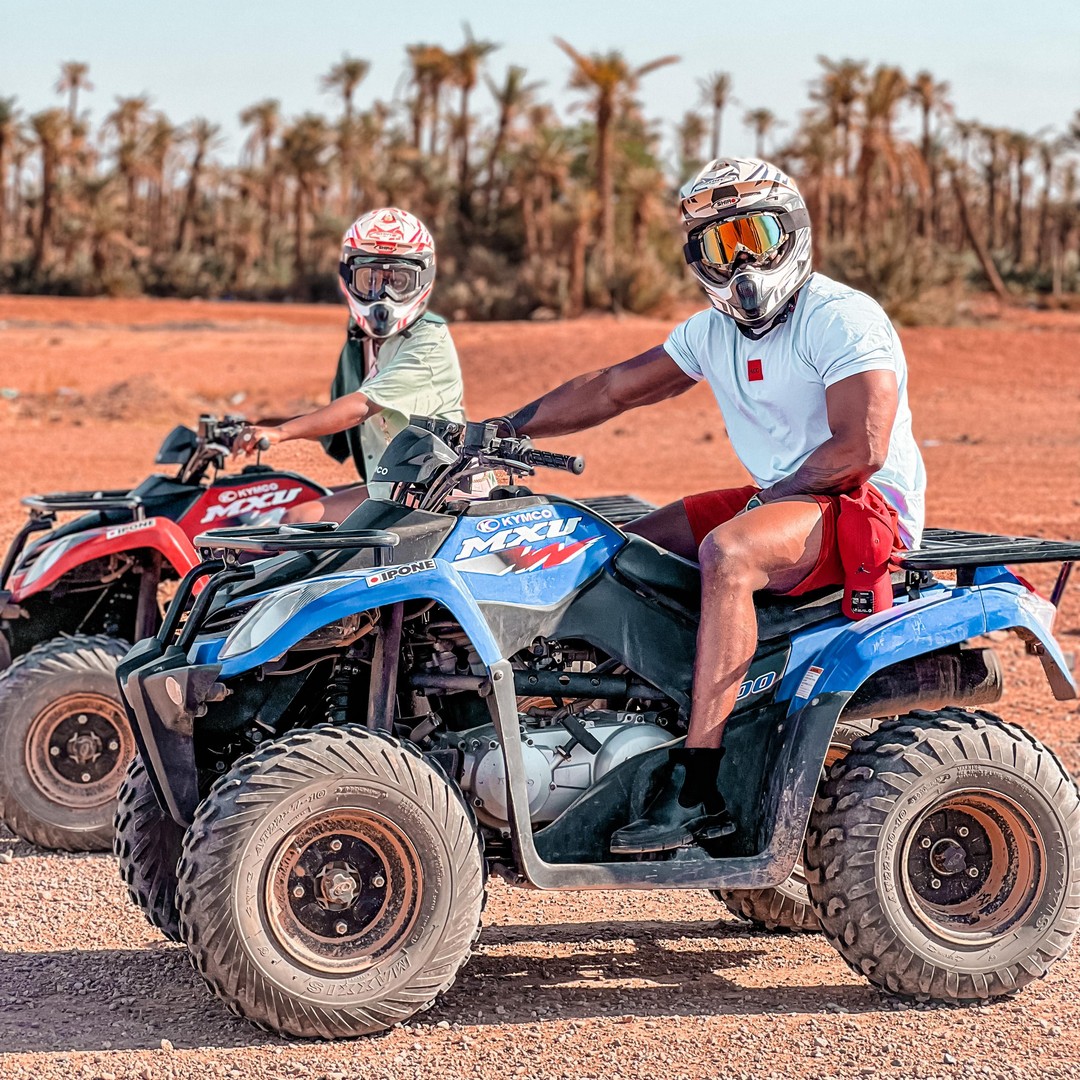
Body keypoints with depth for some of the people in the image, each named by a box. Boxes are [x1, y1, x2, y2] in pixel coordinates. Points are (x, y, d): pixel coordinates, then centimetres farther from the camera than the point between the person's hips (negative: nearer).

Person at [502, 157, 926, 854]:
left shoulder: (845, 318, -14)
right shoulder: (712, 332, 10)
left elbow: (861, 449, -23)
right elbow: (610, 390, 15)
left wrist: (768, 499, -16)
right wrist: (502, 429, 8)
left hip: (870, 506, -9)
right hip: (775, 499, 9)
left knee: (728, 553, -35)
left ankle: (696, 790, -37)